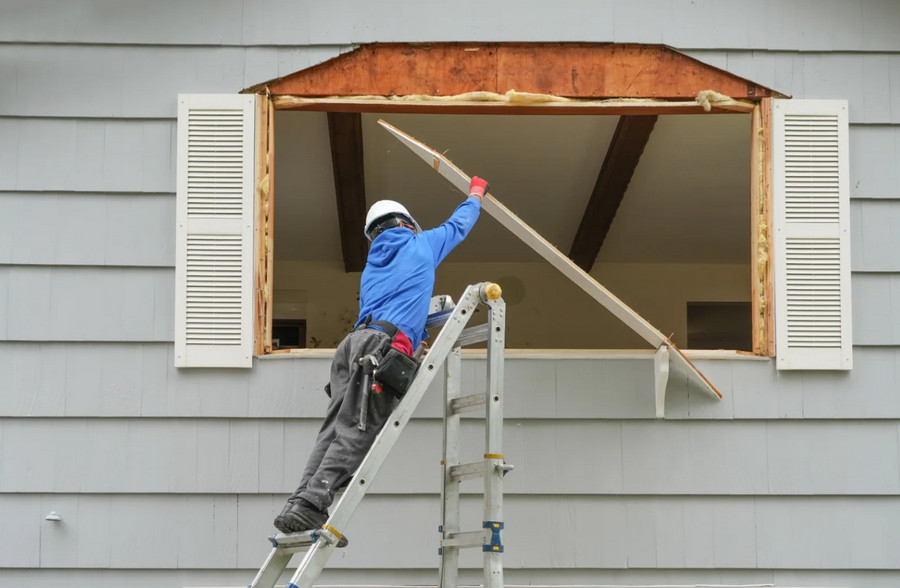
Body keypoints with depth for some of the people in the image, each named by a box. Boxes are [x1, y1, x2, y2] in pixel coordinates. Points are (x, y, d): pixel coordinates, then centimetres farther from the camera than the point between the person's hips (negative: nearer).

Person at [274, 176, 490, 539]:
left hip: (354, 341, 7)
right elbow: (459, 225, 36)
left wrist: (421, 331, 56)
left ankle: (299, 505, -18)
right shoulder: (421, 245, 19)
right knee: (358, 432, -16)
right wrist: (475, 194, 54)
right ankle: (311, 506, -30)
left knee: (335, 430, -3)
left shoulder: (372, 264, 34)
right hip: (386, 345, -7)